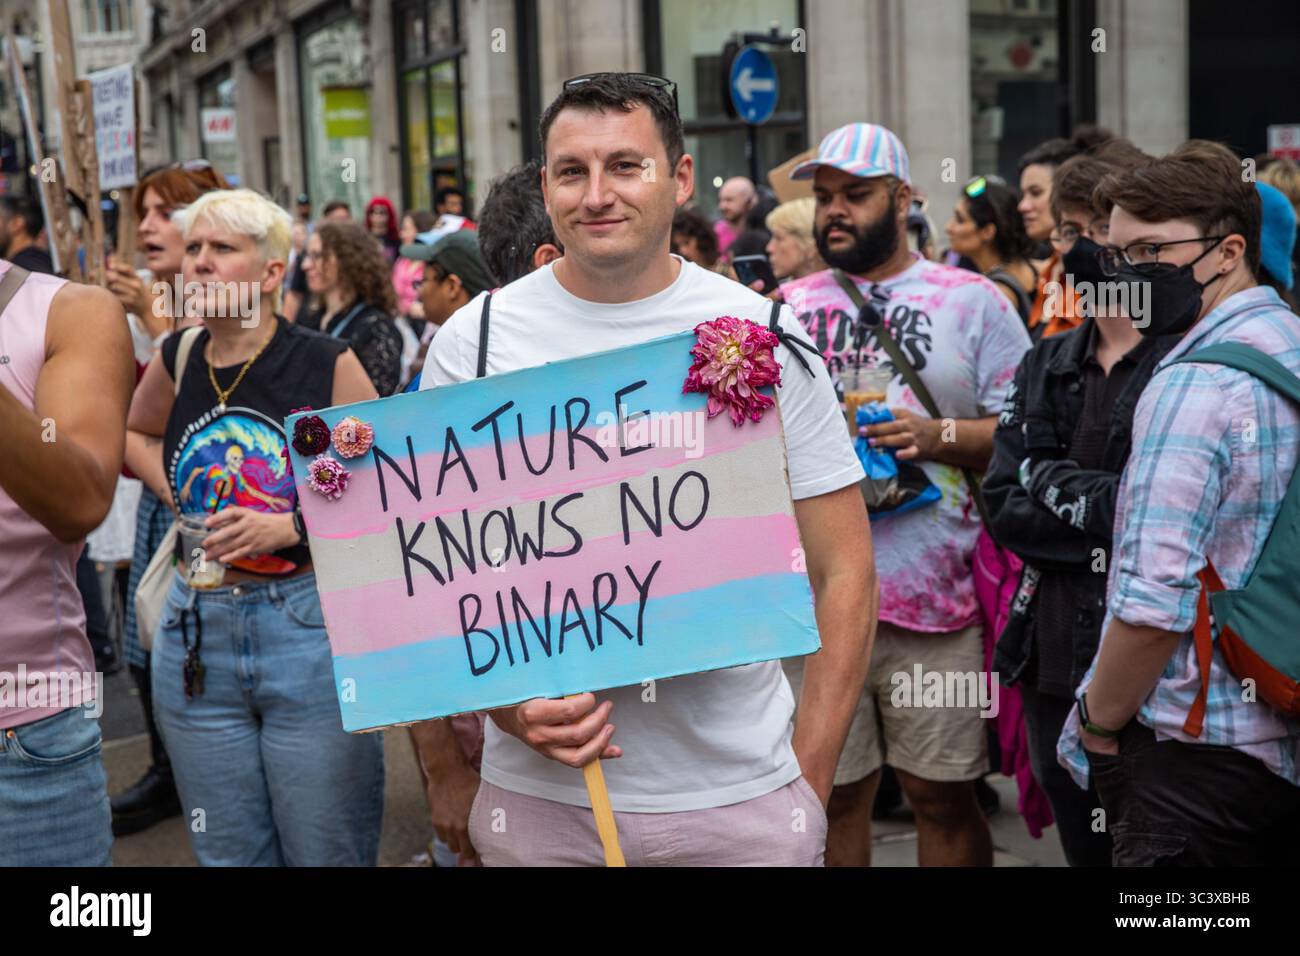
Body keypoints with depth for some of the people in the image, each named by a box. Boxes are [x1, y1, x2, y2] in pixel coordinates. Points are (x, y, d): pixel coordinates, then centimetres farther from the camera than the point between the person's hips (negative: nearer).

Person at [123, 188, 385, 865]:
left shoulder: (327, 364, -8)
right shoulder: (177, 360, 4)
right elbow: (134, 433, 27)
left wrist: (290, 528, -19)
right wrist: (180, 498, 10)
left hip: (311, 628, -4)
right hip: (197, 635, 4)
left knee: (329, 855, 6)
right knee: (229, 856, 16)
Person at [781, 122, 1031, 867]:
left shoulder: (973, 301, 5)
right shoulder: (788, 307, 14)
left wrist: (938, 436, -14)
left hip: (936, 595, -2)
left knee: (945, 797, 5)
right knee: (832, 794, 10)